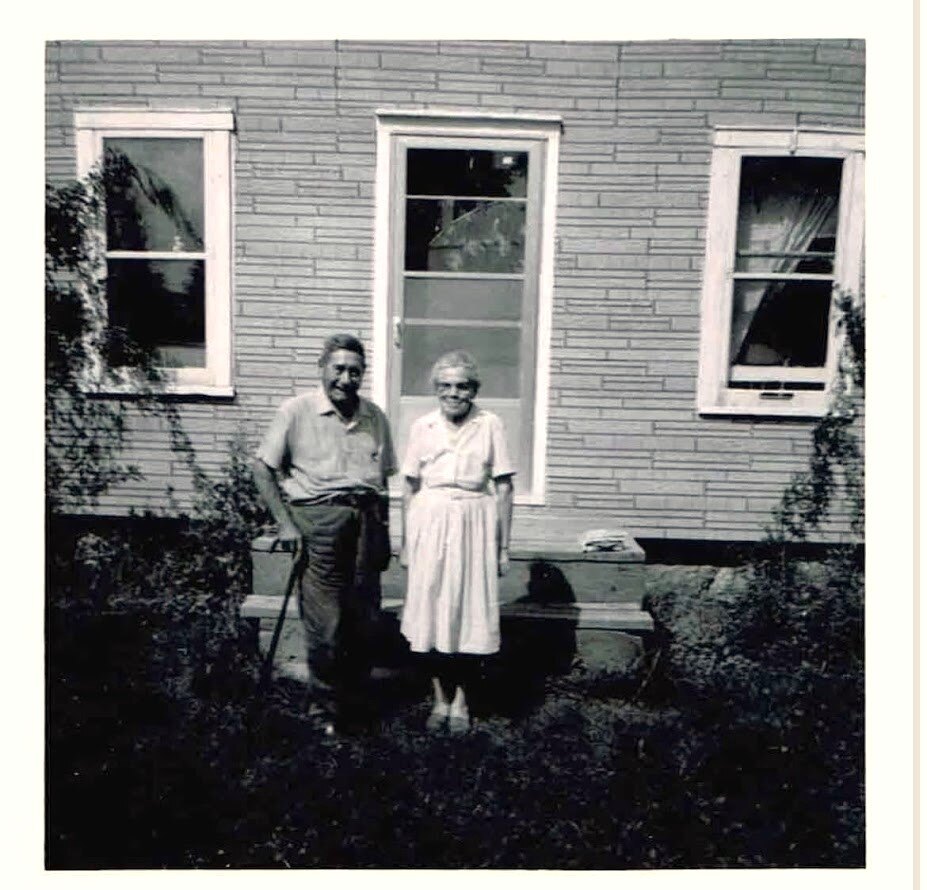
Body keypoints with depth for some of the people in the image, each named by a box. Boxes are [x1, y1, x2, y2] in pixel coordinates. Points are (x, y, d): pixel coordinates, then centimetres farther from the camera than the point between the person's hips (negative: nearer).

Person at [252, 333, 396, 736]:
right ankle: (326, 710, 20)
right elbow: (262, 468, 0)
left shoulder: (375, 417, 11)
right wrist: (285, 523, -6)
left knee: (364, 619, 8)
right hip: (318, 518, -4)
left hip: (366, 518, 4)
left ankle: (354, 703, 28)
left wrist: (383, 532, 14)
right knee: (324, 625, -1)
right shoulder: (296, 411, -1)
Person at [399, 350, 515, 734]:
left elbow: (503, 488, 0)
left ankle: (461, 699, 23)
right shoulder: (422, 427, 5)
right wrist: (406, 541, 7)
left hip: (474, 525, -1)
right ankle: (440, 698, 24)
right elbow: (409, 487, 8)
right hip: (430, 524, 2)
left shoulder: (490, 425, -1)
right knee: (431, 608, 6)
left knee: (471, 610, 5)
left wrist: (503, 546, -1)